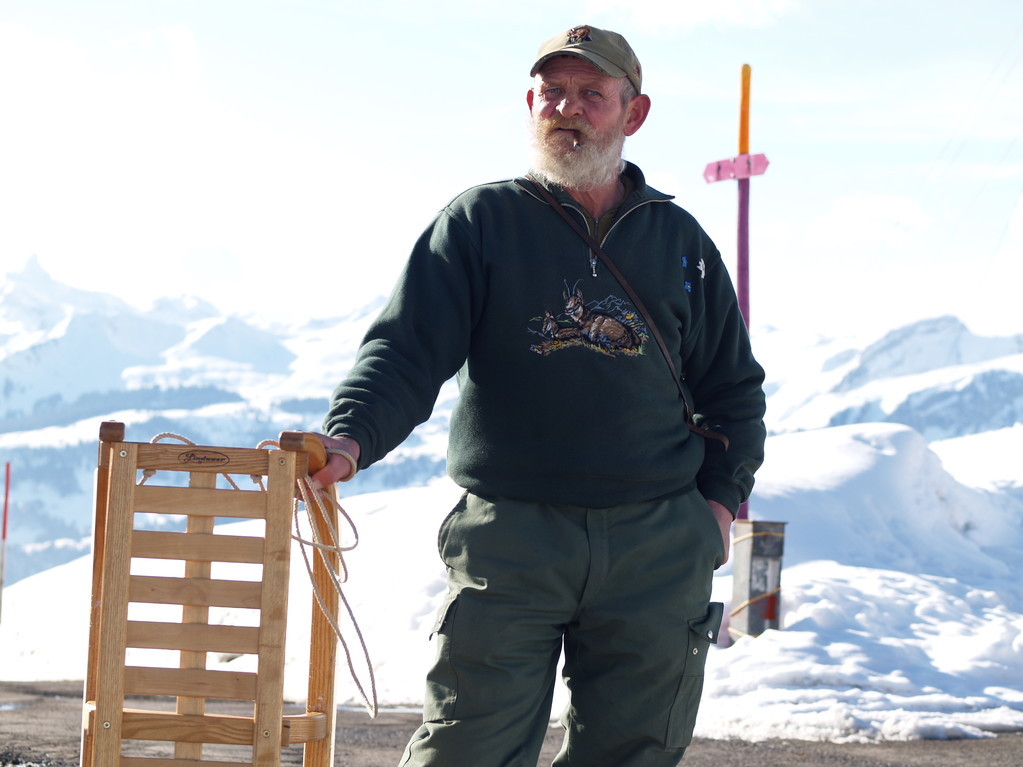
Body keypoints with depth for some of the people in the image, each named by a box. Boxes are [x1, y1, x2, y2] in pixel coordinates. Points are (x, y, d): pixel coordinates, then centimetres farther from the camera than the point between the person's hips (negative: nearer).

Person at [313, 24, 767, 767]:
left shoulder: (681, 240, 13)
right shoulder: (480, 221, 4)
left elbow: (733, 386, 21)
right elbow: (406, 348, -6)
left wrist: (723, 497, 8)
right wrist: (351, 438, -25)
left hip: (656, 546, 3)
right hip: (509, 536, -3)